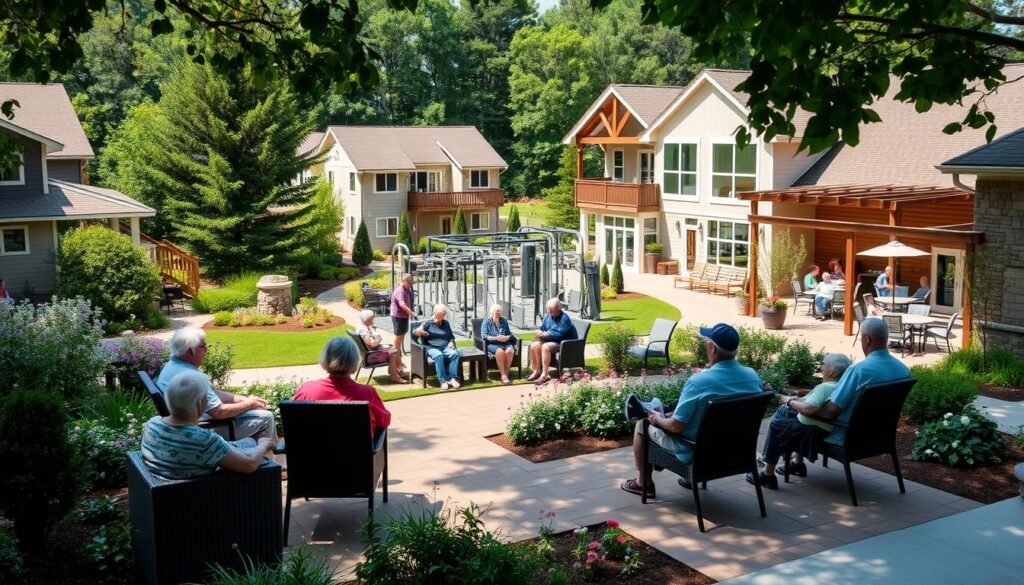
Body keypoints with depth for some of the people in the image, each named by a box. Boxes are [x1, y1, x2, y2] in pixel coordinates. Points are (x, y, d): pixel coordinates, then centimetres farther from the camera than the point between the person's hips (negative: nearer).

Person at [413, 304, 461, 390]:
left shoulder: (446, 324, 20)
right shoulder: (428, 324, 9)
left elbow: (451, 336, 29)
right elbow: (414, 332, 3)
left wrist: (451, 342, 6)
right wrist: (418, 332, -21)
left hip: (445, 347, 3)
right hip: (432, 347, -3)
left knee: (455, 354, -29)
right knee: (439, 355, -38)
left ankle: (452, 378, -30)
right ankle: (443, 381, -37)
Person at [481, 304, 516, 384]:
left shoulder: (504, 321, 20)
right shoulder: (486, 322, 8)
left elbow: (510, 333, 16)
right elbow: (484, 336, -5)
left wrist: (507, 337, -8)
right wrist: (496, 338, -16)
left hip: (505, 343, 3)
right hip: (492, 344, -3)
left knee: (510, 350, -32)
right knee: (500, 351, -37)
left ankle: (506, 371, -23)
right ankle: (503, 375, -32)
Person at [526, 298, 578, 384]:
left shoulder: (564, 318, -14)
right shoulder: (548, 316, 11)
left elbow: (559, 334, -23)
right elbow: (542, 328, 16)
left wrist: (546, 334, -22)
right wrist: (541, 333, -8)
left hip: (561, 343, -8)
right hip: (548, 340, 8)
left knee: (545, 347, -34)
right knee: (534, 346, -17)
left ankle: (544, 375, -32)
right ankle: (536, 371, -9)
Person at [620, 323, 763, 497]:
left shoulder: (699, 381, -31)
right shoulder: (753, 376, -12)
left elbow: (676, 426, -23)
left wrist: (658, 419, -2)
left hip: (694, 450, -6)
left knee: (643, 424, 17)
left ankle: (643, 483, 30)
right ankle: (690, 477, 37)